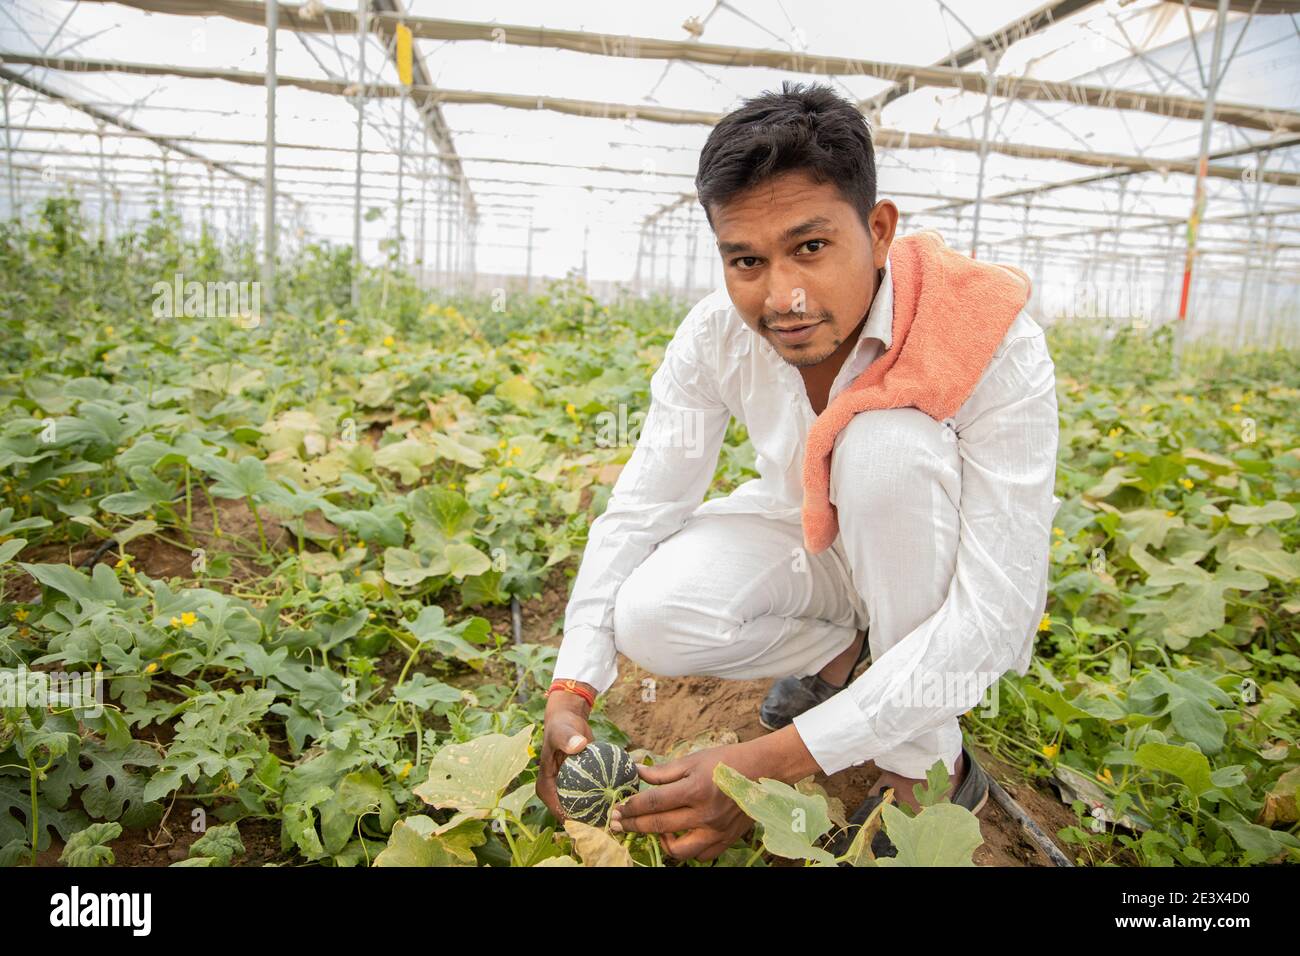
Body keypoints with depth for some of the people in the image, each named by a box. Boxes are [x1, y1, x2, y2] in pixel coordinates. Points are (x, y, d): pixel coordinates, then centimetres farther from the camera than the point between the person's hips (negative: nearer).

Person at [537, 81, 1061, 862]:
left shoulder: (992, 345, -32)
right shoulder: (719, 336, -20)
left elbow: (992, 617, -34)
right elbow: (638, 510, -15)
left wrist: (776, 761, -41)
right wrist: (572, 692, -26)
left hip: (947, 577, -2)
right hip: (809, 543, 3)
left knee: (889, 440, -35)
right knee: (651, 619, -25)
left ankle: (932, 763, -16)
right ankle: (842, 650, 6)